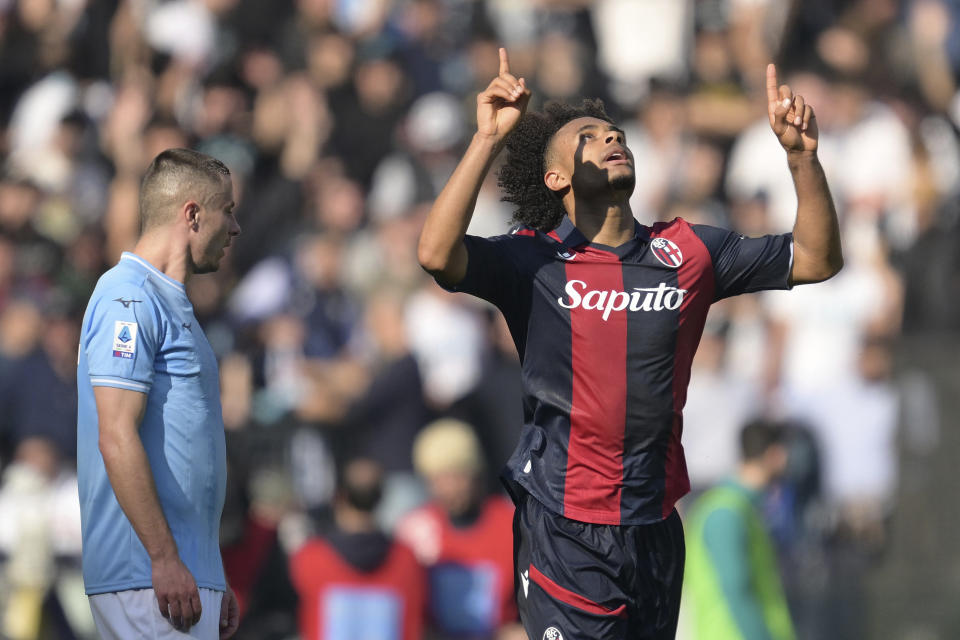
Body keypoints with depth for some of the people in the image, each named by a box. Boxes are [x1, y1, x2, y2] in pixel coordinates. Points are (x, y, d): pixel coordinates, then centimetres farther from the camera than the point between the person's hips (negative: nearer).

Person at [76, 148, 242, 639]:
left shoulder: (170, 303, 22)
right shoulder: (128, 298, -9)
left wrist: (215, 583, 23)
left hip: (184, 575, 10)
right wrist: (165, 558, -23)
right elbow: (117, 439, -18)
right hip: (149, 577, -10)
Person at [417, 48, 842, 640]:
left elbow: (817, 258, 7)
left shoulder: (685, 252, 6)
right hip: (565, 529, -4)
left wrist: (801, 153, -6)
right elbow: (437, 254, -23)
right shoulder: (535, 260, -6)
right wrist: (488, 139, -26)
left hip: (655, 524, 4)